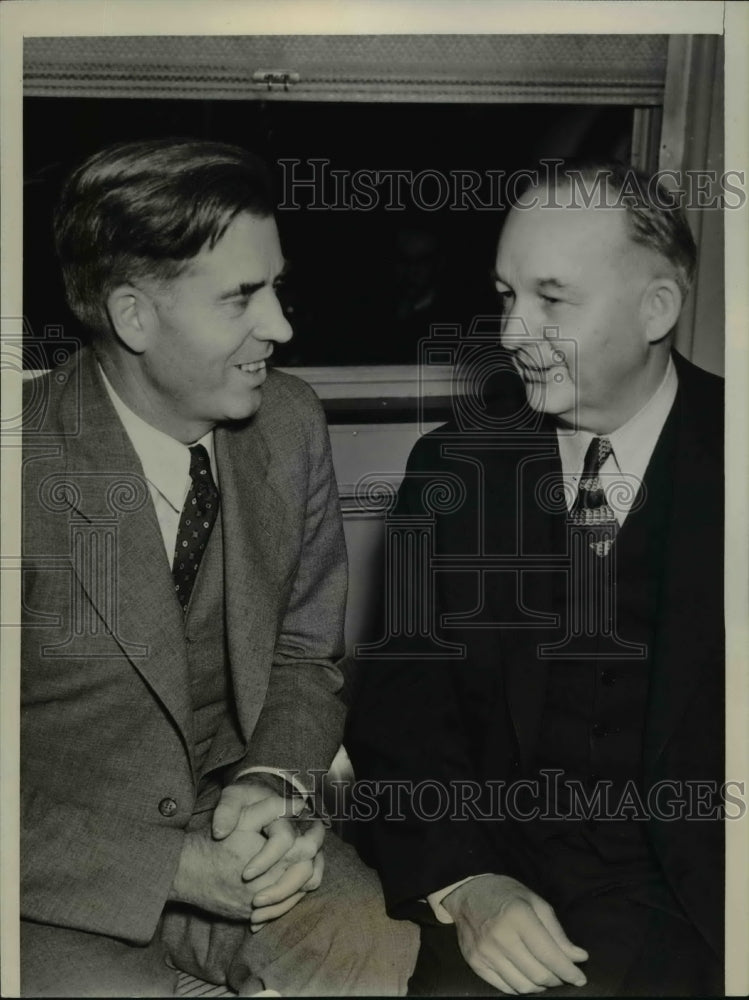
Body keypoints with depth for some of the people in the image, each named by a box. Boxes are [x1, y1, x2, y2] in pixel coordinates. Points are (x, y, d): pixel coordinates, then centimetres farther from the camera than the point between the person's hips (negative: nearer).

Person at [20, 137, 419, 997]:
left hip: (233, 831, 5)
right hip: (64, 878, -4)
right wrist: (182, 870, -21)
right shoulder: (32, 470, -22)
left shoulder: (290, 423, -6)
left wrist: (273, 782, -13)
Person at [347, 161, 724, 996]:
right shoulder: (452, 468, 4)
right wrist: (463, 880, -14)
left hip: (701, 909, 0)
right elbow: (403, 701, 1)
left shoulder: (722, 458, -3)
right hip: (510, 891, 1)